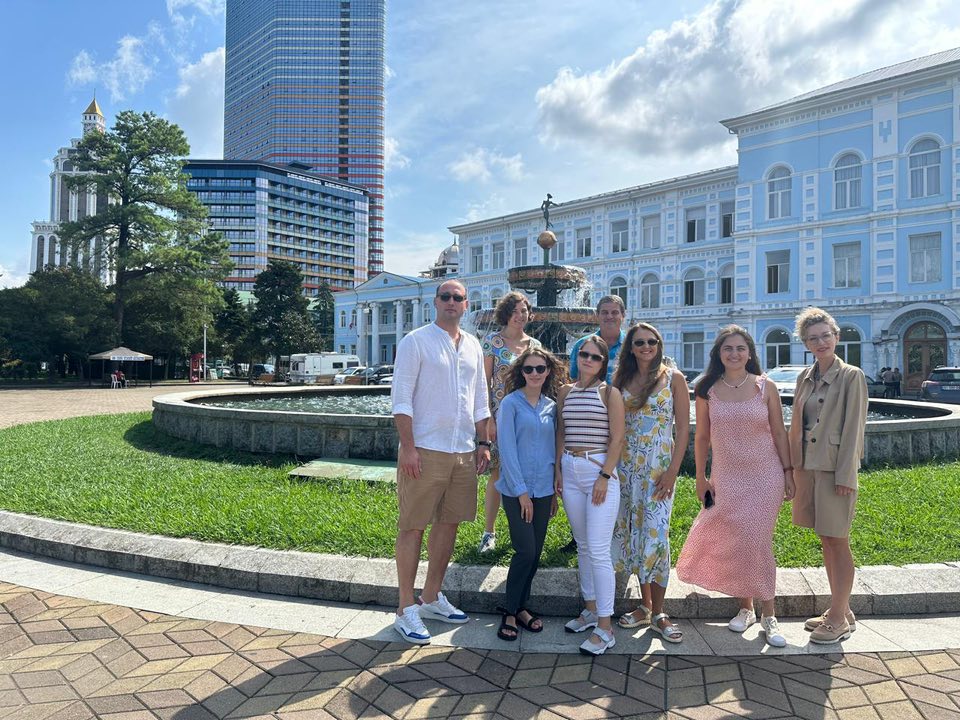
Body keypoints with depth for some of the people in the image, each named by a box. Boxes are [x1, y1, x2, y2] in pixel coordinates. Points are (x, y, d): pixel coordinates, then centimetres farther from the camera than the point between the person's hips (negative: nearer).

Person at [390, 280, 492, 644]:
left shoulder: (473, 346, 13)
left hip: (464, 451, 6)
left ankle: (432, 597, 28)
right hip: (425, 450, -6)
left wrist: (483, 443, 12)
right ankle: (406, 609, 11)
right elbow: (401, 398, -10)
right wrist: (408, 447, -16)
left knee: (449, 523, 13)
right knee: (413, 527, 0)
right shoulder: (415, 341, -5)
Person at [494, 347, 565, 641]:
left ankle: (521, 606, 25)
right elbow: (507, 449, -10)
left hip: (544, 489, 5)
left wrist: (555, 490, 10)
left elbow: (553, 448, 13)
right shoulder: (511, 403, -7)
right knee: (525, 551, -7)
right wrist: (521, 490, -12)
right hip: (516, 488, -5)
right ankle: (509, 612, 10)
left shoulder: (552, 407, 8)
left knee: (535, 552, 9)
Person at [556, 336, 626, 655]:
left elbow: (617, 439, -6)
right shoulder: (566, 392, 11)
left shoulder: (610, 393, -2)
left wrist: (605, 476, -13)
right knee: (582, 545, 14)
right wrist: (558, 469, 7)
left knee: (598, 550, -8)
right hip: (570, 472, 5)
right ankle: (591, 609, 29)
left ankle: (605, 627, 0)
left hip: (599, 471, -5)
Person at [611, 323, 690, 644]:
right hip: (626, 466, 4)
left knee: (655, 535, -8)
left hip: (659, 466, -4)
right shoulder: (621, 379, 8)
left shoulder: (673, 378, -1)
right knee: (633, 533, 8)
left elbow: (683, 428, -4)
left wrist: (672, 471, -12)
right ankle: (645, 606, 22)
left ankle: (658, 614, 6)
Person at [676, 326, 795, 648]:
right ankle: (745, 608, 24)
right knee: (732, 543, 5)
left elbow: (779, 433, 2)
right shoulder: (707, 390, 0)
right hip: (726, 478, 2)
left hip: (765, 477, -1)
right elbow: (702, 437, 5)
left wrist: (788, 472, -1)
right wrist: (700, 477, 5)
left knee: (755, 543, -3)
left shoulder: (766, 387, -2)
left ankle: (768, 615, 12)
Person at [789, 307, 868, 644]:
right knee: (826, 541, 14)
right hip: (808, 466, 6)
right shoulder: (805, 377, 11)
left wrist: (845, 475, -15)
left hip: (835, 468, -6)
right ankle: (841, 611, 27)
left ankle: (839, 619, 12)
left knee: (838, 542, 1)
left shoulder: (852, 376, -7)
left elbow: (853, 427, -11)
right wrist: (793, 466, 10)